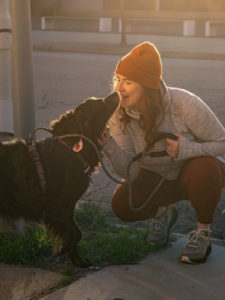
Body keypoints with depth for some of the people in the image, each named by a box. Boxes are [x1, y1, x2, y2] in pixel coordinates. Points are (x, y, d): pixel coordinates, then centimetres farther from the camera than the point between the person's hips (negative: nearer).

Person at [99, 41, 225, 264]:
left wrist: (188, 149, -37)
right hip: (156, 178, 3)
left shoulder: (184, 105, -29)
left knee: (204, 169, -38)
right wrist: (110, 148, -39)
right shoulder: (121, 117, -17)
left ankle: (203, 231, -11)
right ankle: (162, 212, 12)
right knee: (122, 205, -23)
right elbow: (130, 171, -20)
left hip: (194, 172, -3)